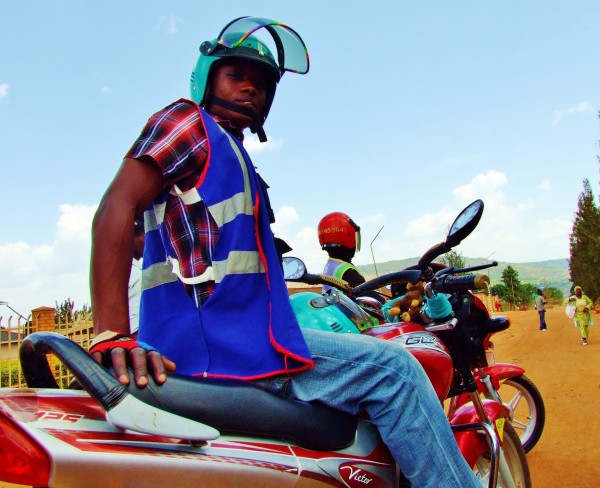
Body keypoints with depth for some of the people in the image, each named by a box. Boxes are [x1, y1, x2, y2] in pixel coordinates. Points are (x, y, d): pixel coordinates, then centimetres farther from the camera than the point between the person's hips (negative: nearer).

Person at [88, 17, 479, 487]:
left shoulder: (231, 154, 26)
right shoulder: (189, 122, -2)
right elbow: (116, 209, -16)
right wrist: (112, 336, -27)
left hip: (231, 336, 10)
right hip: (211, 339, -10)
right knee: (392, 368, -11)